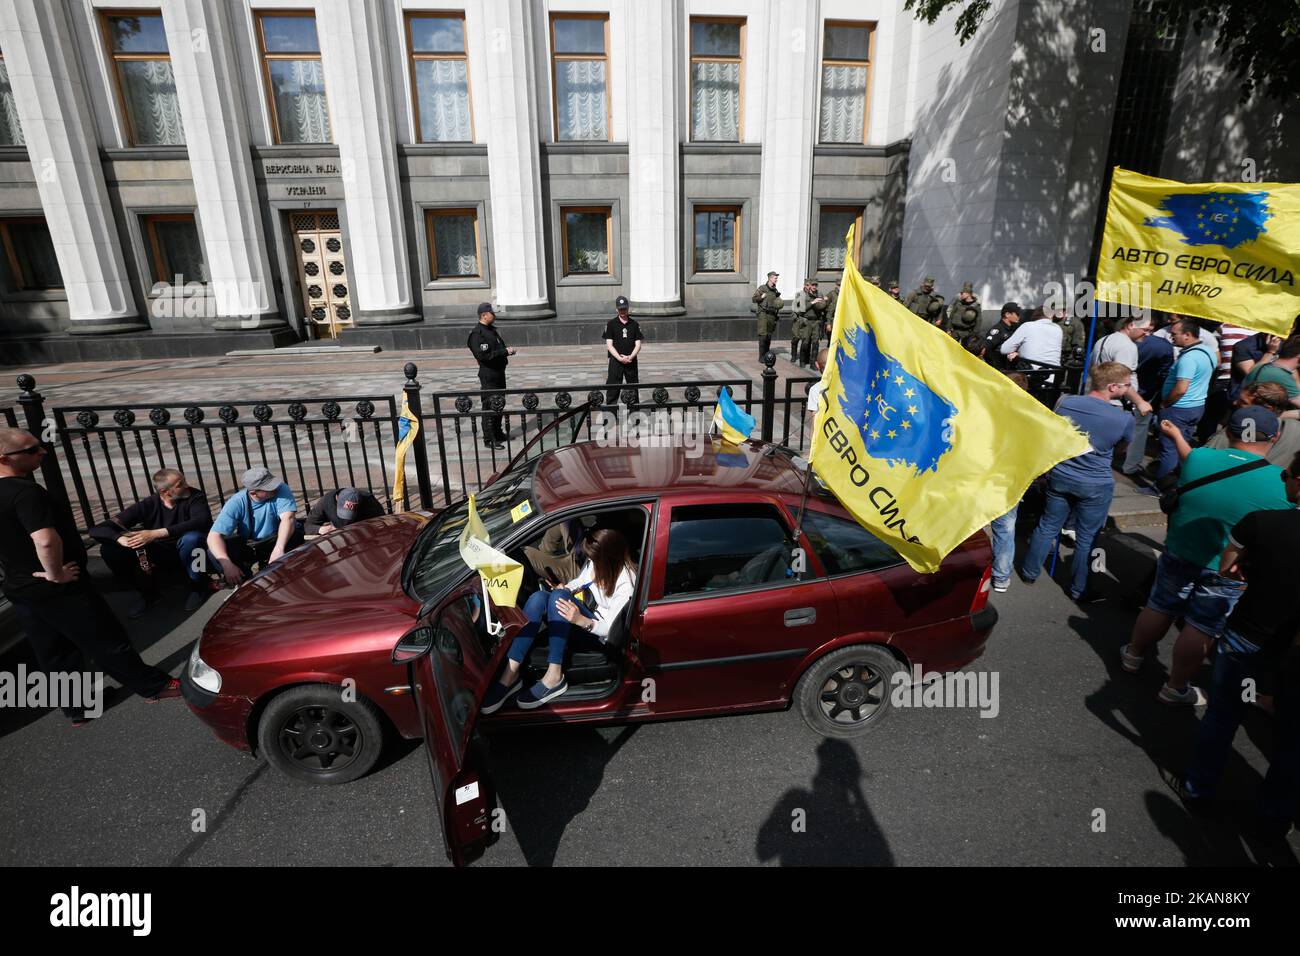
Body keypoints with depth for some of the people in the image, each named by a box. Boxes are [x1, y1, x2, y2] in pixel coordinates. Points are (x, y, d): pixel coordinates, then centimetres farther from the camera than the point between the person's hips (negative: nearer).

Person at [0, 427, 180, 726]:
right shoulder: (24, 491, -24)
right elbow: (46, 540, -37)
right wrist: (56, 574, -22)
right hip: (59, 590, -8)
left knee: (54, 656, 18)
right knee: (106, 643, 4)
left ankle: (76, 708, 30)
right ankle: (154, 686, 17)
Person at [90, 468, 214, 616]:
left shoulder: (195, 496, -16)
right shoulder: (147, 505, -11)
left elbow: (202, 521, -37)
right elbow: (98, 530, -14)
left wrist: (155, 534, -43)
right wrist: (121, 539, -39)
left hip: (188, 552, -3)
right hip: (160, 554, 3)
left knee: (191, 538, -37)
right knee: (109, 549, -15)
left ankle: (198, 586, -10)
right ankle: (148, 592, 4)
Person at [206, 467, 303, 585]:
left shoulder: (280, 489, -21)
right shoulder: (236, 503, -19)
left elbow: (288, 518, -34)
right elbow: (214, 535, -24)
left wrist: (279, 549, -49)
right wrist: (227, 564, -40)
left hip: (277, 541, -1)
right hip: (247, 546, 1)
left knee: (295, 535, -32)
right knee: (215, 550, -24)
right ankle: (243, 579, -2)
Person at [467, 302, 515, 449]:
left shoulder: (492, 330, 13)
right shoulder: (477, 334, -16)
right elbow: (483, 355, -26)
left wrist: (507, 351, 9)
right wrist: (505, 351, -23)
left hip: (499, 372, 9)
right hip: (488, 375, -9)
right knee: (489, 406, -4)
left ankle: (498, 433, 29)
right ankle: (489, 439, 2)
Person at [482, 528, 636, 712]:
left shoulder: (626, 583, -25)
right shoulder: (597, 561, -5)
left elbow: (610, 628, -22)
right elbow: (580, 580, 14)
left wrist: (581, 620, -39)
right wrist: (566, 588, -9)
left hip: (598, 631, -7)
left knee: (559, 597, -33)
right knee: (539, 597, -24)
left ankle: (554, 676, -33)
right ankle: (510, 674, -30)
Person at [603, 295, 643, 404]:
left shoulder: (635, 324, 8)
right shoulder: (611, 324, 1)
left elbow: (638, 345, 4)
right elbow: (609, 345, -4)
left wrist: (630, 357, -13)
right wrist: (620, 358, -16)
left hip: (631, 361, 2)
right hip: (615, 361, -2)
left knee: (633, 389, 7)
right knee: (612, 390, -3)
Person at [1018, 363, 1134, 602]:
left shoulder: (1066, 402, -11)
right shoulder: (1124, 418, -17)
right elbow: (1124, 445, 5)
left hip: (1060, 477, 3)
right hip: (1096, 486, -2)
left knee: (1047, 527, 18)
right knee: (1086, 538, 12)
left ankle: (1029, 573, 32)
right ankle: (1078, 590, 27)